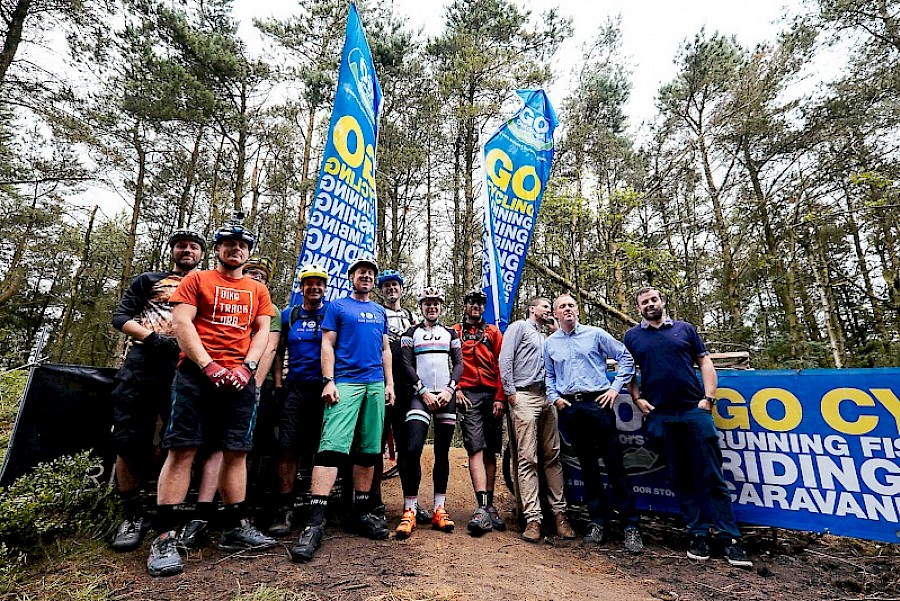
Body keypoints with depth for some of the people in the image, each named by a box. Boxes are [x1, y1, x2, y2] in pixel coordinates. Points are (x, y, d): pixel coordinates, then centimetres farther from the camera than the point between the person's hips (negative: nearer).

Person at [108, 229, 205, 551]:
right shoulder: (149, 280, 17)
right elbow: (120, 316, 8)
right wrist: (152, 337, -11)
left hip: (183, 369, 0)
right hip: (141, 365, 0)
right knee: (128, 440, -2)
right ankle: (133, 515, 12)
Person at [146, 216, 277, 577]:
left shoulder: (257, 290, 18)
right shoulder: (196, 280, 10)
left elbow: (262, 331, 11)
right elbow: (181, 323, -2)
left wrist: (247, 366, -6)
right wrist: (209, 365, -13)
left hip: (240, 378, 3)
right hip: (197, 372, -2)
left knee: (236, 452, 4)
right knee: (182, 449, -6)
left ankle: (235, 528, 15)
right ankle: (165, 537, 4)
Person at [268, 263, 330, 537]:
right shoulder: (289, 315, 11)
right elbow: (279, 352, 15)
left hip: (324, 389, -2)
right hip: (295, 388, 2)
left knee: (321, 448, 6)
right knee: (288, 446, -5)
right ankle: (285, 509, 3)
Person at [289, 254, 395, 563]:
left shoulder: (380, 312, 20)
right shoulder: (338, 306, 7)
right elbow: (327, 345, 0)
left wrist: (389, 383, 11)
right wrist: (329, 381, -11)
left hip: (376, 385, 5)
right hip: (345, 382, -4)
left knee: (369, 450, 7)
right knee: (332, 446, -14)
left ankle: (362, 511, 18)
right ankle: (315, 522, -11)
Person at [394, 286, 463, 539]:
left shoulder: (450, 334, 15)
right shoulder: (411, 333, 10)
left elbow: (459, 363, 9)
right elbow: (407, 365, 1)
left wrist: (449, 389, -6)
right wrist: (424, 392, -9)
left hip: (446, 396, 2)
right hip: (420, 395, -2)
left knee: (442, 452, 4)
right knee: (413, 449, -14)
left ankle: (439, 509, 10)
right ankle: (409, 511, -5)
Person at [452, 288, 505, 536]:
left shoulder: (493, 332, 15)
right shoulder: (455, 332, 13)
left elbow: (501, 365, 6)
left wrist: (500, 397, -3)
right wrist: (456, 389, -6)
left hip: (492, 395, 2)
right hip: (468, 395, -2)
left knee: (491, 452, 7)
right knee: (476, 449, -11)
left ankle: (489, 504, 17)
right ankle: (483, 508, -13)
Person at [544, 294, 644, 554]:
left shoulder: (595, 334, 3)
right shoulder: (550, 343, 10)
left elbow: (626, 358, 4)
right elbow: (548, 376, 18)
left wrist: (616, 388, -2)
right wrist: (554, 398, 4)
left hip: (598, 403, -2)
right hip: (569, 408, 3)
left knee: (614, 464, -1)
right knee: (587, 465, 11)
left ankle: (630, 525, 9)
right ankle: (598, 521, 22)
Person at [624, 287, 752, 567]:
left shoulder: (685, 329, 10)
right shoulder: (632, 336, 9)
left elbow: (705, 363, 8)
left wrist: (709, 398, -2)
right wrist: (637, 399, 1)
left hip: (695, 410, 0)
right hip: (660, 416, 1)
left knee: (712, 477, 1)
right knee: (681, 479, 9)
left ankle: (729, 538, 10)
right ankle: (698, 535, 19)